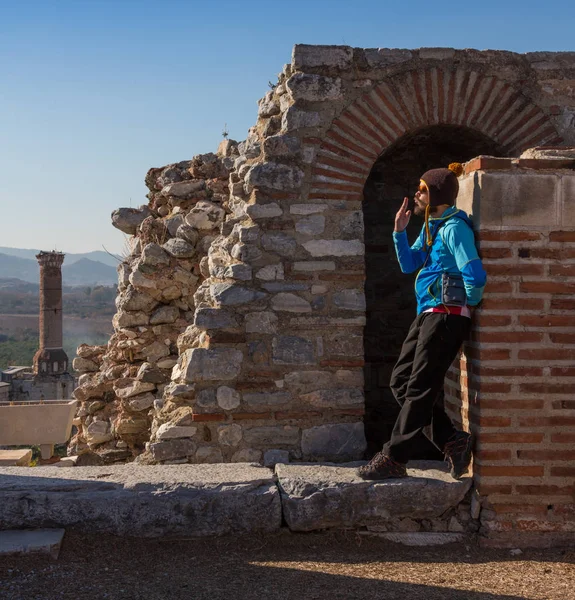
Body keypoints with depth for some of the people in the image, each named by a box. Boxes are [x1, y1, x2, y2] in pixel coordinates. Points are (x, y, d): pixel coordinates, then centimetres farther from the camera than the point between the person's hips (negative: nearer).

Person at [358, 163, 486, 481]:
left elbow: (475, 276, -23)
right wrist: (399, 231, 6)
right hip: (427, 315, 10)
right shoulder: (430, 227, 17)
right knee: (400, 381, 9)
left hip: (447, 316, -10)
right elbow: (409, 264, 18)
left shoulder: (454, 228, -14)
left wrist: (469, 302, -5)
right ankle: (452, 441, 12)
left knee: (419, 389, -6)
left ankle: (394, 459, 1)